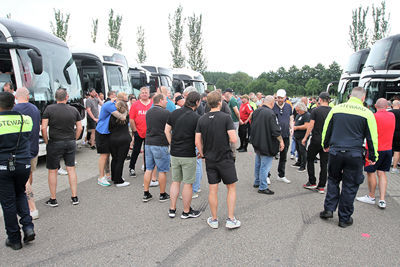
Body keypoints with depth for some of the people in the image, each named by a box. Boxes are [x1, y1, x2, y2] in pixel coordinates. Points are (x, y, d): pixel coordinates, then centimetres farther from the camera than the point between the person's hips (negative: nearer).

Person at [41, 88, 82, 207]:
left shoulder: (49, 109, -7)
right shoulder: (74, 110, 2)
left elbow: (44, 128, -11)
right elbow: (79, 128, 5)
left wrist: (47, 142, 0)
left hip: (55, 143, -3)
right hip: (70, 143, 3)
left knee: (52, 171, 8)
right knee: (71, 169, 11)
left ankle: (53, 199, 16)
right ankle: (74, 197, 15)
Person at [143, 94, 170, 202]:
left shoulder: (148, 112, 8)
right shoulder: (165, 112, -13)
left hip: (148, 143, 7)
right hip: (160, 144, -6)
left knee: (148, 169, 12)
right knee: (162, 171, 5)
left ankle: (146, 194, 17)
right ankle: (162, 195, 14)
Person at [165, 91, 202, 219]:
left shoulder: (174, 113, 3)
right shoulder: (196, 117, -13)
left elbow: (167, 130, 9)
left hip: (174, 154, 5)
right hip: (188, 155, -5)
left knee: (175, 181, 16)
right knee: (188, 183, 6)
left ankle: (172, 209, 22)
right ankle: (186, 211, 18)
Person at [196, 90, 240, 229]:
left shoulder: (202, 119, 0)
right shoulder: (226, 117, -13)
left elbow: (197, 142, 0)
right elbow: (233, 139, -18)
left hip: (210, 159, 4)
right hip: (225, 159, -4)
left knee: (213, 190, 10)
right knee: (231, 188, 11)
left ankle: (214, 220, 21)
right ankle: (231, 219, 13)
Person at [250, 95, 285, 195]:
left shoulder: (256, 111, 4)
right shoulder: (270, 113, -21)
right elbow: (275, 130, -20)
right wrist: (281, 141, -9)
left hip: (257, 143, 8)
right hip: (267, 144, -8)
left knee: (258, 163, 21)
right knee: (265, 166, 0)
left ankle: (257, 182, 33)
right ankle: (263, 187, 6)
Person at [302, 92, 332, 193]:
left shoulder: (315, 110, -8)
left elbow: (311, 126, -8)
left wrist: (305, 138, 1)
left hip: (316, 139, -3)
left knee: (310, 159, 14)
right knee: (324, 164, 8)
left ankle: (312, 182, 13)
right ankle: (321, 186, 11)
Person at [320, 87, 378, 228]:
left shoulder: (336, 109, 3)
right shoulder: (367, 113, -3)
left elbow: (326, 129, 11)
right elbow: (372, 137, 2)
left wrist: (325, 145, 25)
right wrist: (372, 157, 12)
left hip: (335, 152, 2)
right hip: (355, 155, -2)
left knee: (333, 180, 21)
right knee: (350, 186, 9)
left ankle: (328, 209, 17)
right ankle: (344, 218, 18)